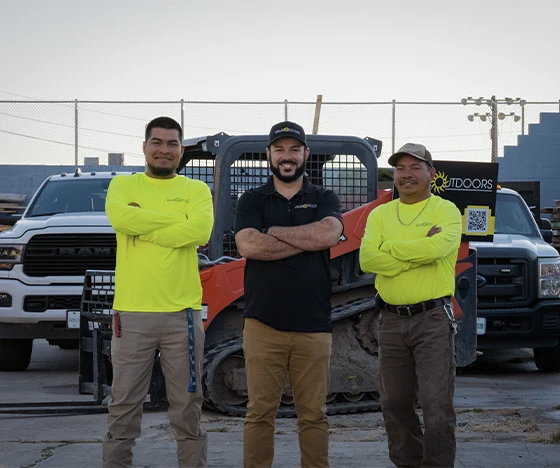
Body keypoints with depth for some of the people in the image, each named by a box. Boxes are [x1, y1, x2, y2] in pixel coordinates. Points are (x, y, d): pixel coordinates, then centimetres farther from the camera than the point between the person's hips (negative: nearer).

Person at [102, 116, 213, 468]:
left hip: (183, 312, 0)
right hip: (131, 312, 0)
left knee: (187, 409, 7)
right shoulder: (123, 185, 8)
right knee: (124, 408, 5)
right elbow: (120, 217, -15)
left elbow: (201, 231, -14)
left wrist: (143, 228, -11)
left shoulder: (196, 190, 7)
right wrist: (178, 220, -12)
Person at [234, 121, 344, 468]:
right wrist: (307, 241, -7)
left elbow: (329, 234, -11)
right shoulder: (252, 201, 9)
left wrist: (274, 231, -5)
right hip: (263, 324, 0)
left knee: (314, 414, 4)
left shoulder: (324, 199, 11)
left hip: (314, 326, 1)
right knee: (260, 413, 0)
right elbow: (249, 245, -10)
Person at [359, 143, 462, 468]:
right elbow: (367, 259, -7)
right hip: (392, 319, 5)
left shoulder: (445, 211, -2)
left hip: (433, 318, -5)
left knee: (437, 405, -7)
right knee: (395, 404, 12)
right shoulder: (380, 215, 10)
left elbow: (438, 248, -23)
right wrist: (419, 251, -14)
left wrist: (390, 248, -10)